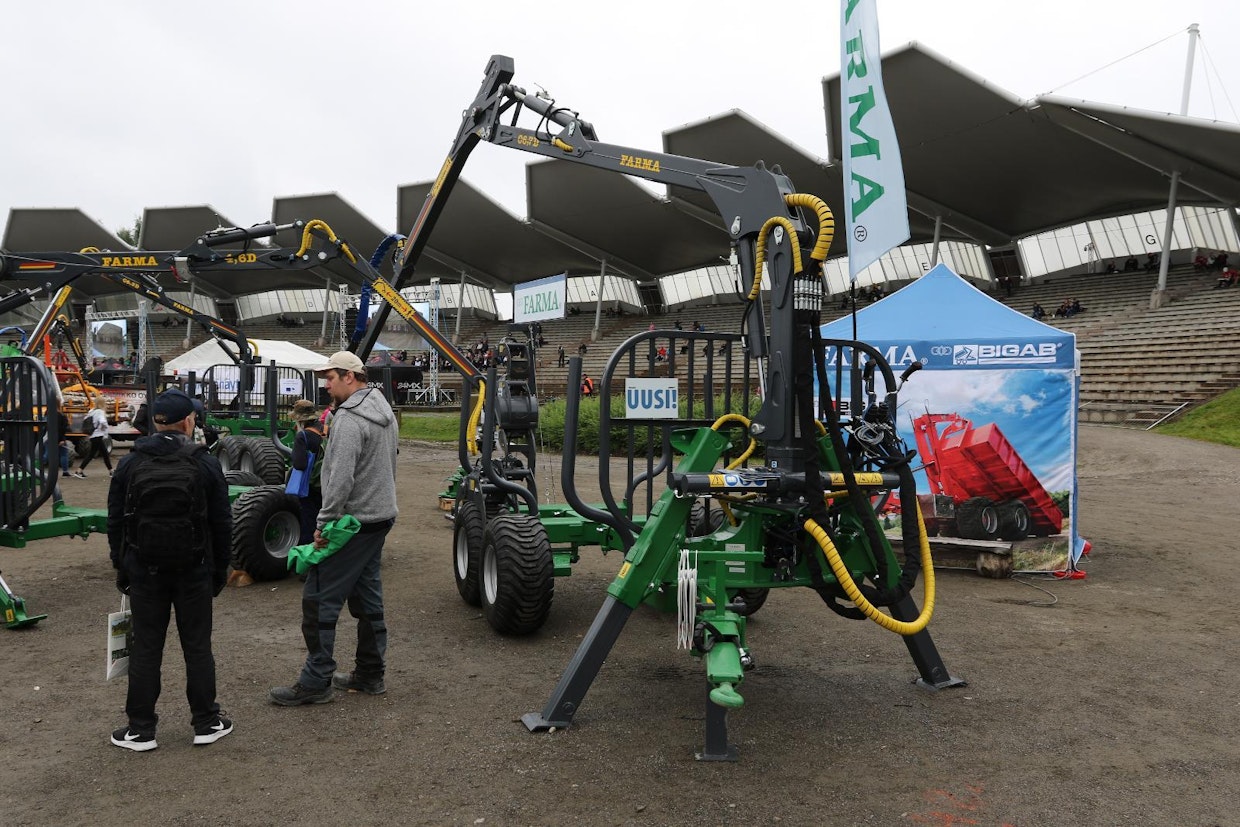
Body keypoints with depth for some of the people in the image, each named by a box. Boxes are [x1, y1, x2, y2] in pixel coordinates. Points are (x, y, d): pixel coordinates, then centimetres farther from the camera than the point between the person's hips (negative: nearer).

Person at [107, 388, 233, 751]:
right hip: (194, 571, -1)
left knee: (146, 648, 8)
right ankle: (206, 723, 15)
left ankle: (141, 729, 14)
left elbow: (116, 522, 4)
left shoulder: (130, 465, 0)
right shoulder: (205, 464, -6)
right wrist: (220, 569, 7)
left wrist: (121, 567, 14)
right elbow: (222, 524, -3)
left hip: (145, 571, 1)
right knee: (197, 646, 8)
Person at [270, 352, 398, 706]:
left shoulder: (349, 417, -18)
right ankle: (371, 674, 23)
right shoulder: (385, 412, 13)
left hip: (352, 522, -10)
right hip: (380, 517, 10)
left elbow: (341, 478, -25)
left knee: (319, 600, -3)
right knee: (368, 599, 15)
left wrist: (324, 523, -19)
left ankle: (316, 682, 3)